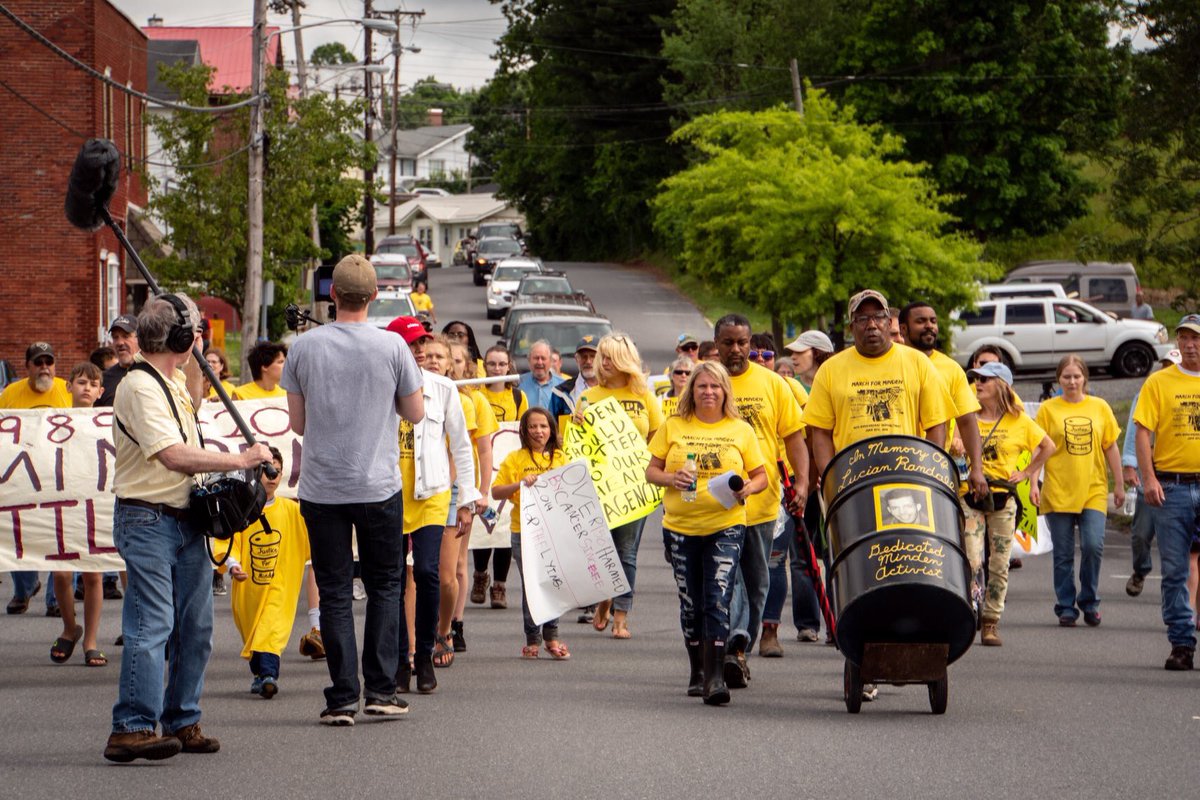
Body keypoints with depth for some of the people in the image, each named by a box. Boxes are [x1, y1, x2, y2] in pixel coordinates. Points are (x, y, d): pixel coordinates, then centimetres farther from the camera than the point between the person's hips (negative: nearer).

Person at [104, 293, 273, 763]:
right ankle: (132, 728, -20)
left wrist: (197, 359, 24)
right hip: (147, 519, -10)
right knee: (152, 624, -17)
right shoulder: (139, 386, -17)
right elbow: (174, 455, -27)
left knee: (195, 626, 11)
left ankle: (182, 723, 20)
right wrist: (240, 460, -22)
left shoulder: (170, 381, 14)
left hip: (186, 521, 10)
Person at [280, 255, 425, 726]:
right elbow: (415, 413, 2)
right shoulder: (391, 347, -6)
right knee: (384, 586, 12)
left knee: (334, 593, 4)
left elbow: (297, 423, 3)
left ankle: (342, 699, 1)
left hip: (321, 488, 1)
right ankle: (381, 690, 7)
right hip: (378, 487, -1)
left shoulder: (304, 347, -3)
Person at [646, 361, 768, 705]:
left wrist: (748, 488, -14)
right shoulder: (673, 427, 7)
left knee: (718, 601, -14)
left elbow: (761, 476, 8)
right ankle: (697, 671, 25)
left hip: (726, 526, -2)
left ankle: (715, 677, -17)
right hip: (680, 527, 2)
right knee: (691, 604, 10)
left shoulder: (741, 430, 6)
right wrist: (671, 478, -13)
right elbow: (651, 470, 8)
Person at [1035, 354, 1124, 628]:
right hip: (1058, 491, -1)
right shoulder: (1048, 409, 2)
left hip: (1093, 490, 1)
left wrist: (1119, 485, 11)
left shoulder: (1099, 407, 7)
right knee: (1063, 554, 2)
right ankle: (1066, 607, 12)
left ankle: (1089, 602, 7)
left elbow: (1111, 447, 12)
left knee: (1093, 546, -12)